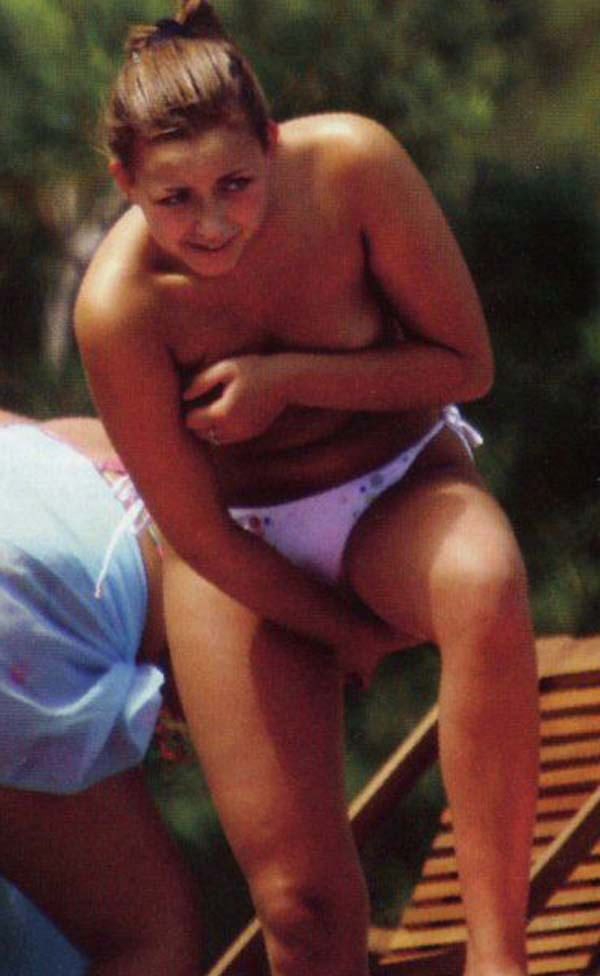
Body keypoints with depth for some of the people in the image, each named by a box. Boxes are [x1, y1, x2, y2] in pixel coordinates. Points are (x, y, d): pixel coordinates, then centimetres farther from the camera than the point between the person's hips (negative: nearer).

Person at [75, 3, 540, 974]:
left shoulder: (354, 166, -25)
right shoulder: (120, 305, -28)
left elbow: (466, 365, -14)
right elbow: (199, 536, -16)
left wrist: (287, 378, -26)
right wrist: (349, 632, -7)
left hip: (400, 493, 0)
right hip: (248, 548, 0)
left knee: (484, 589, -37)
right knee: (302, 896, -9)